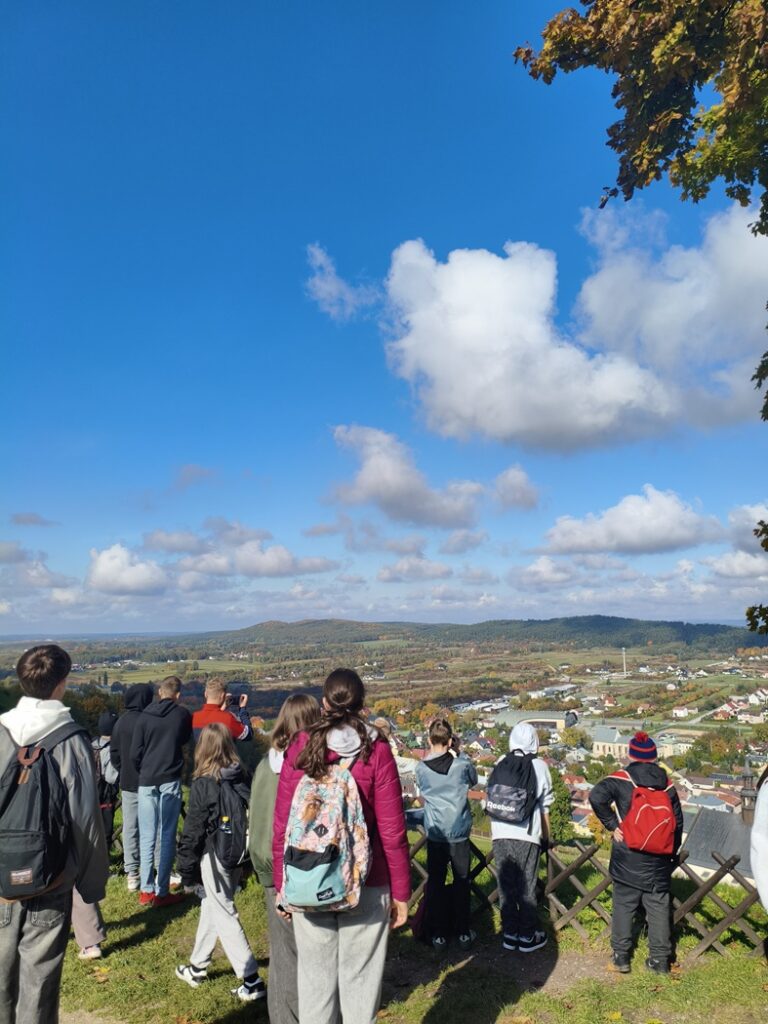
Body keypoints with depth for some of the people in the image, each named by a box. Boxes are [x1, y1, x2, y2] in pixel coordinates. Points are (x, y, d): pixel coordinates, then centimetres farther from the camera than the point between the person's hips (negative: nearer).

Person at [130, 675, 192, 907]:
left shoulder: (145, 716, -4)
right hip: (170, 781, -2)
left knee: (147, 836, 11)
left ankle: (146, 890, 15)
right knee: (167, 836, 4)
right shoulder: (182, 714, -5)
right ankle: (162, 892, 7)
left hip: (146, 782, 2)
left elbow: (134, 753, -2)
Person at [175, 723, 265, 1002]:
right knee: (210, 908, 23)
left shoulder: (203, 785, -18)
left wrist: (187, 869, -1)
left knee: (224, 915, 4)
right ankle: (198, 966, 39)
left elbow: (193, 830, -12)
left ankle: (251, 980, 5)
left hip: (213, 858, -6)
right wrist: (242, 856, 15)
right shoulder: (240, 778, -3)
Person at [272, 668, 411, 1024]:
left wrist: (281, 883, 9)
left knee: (315, 977, 16)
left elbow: (282, 825, -3)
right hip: (366, 886, -1)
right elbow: (392, 830, -9)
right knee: (359, 978, 12)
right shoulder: (376, 751, -11)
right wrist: (401, 891, 2)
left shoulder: (300, 748, -7)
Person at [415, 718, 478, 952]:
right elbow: (473, 780, 10)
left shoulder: (421, 768, -8)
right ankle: (464, 932, 20)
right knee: (461, 882, 13)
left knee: (435, 883, 10)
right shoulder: (462, 763, -10)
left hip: (435, 834, 0)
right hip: (459, 832, 0)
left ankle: (438, 935, 16)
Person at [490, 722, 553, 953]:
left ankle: (509, 934, 20)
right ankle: (528, 936, 18)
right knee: (527, 888, 9)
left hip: (500, 834, 2)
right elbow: (544, 807, 5)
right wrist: (546, 837, 18)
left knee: (506, 886, 12)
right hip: (526, 836, -2)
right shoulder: (539, 766, 0)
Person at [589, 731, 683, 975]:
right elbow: (677, 822, 7)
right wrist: (672, 854, 17)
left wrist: (612, 824, -12)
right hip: (659, 861, 3)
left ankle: (621, 955, 14)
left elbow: (597, 797, -25)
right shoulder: (667, 785, 2)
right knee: (658, 907, 12)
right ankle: (660, 959, 17)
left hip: (627, 857, -3)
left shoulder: (622, 779, -10)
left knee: (623, 904, 9)